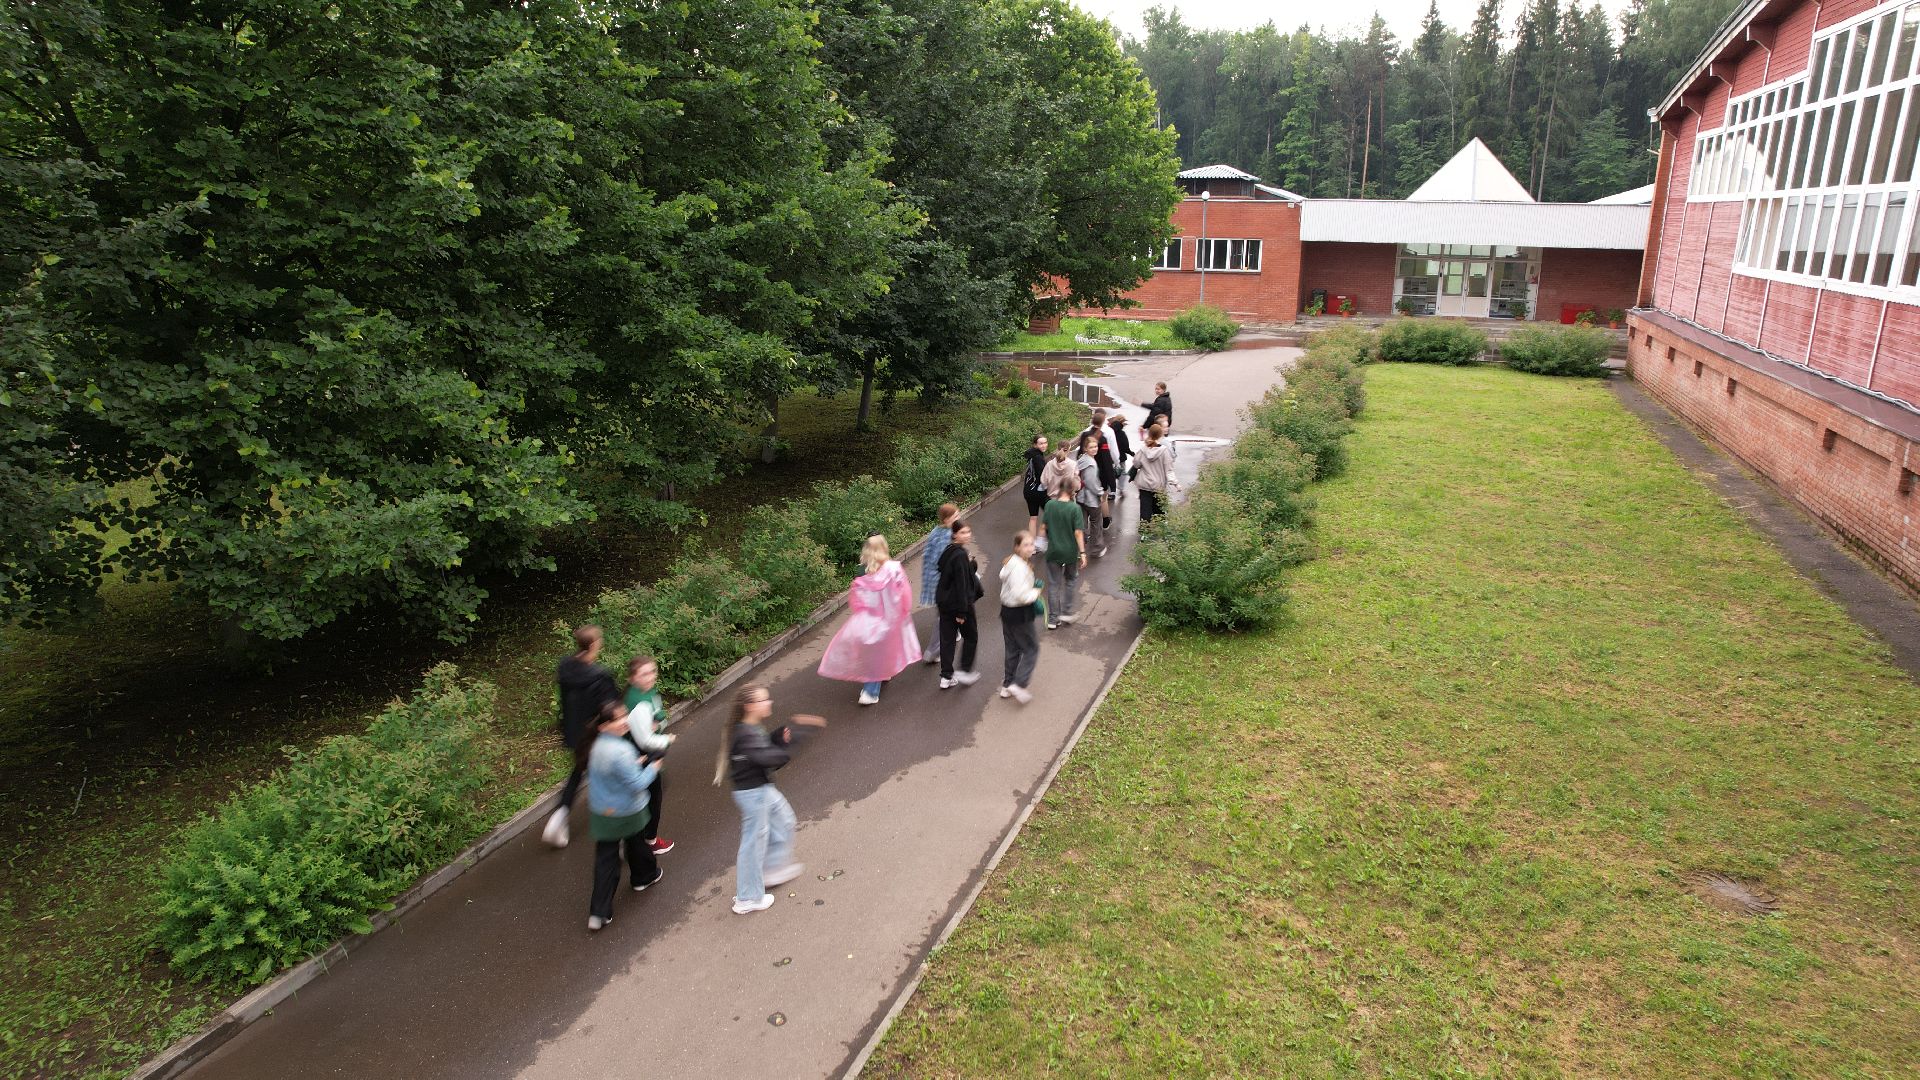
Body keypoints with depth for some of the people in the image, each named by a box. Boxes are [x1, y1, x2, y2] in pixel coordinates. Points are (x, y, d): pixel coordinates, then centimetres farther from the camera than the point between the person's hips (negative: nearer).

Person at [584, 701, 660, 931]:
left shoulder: (598, 744, -5)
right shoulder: (621, 752, -31)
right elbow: (637, 784, -26)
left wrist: (635, 764, 7)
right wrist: (652, 769, -10)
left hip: (601, 812, 5)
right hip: (627, 813, -5)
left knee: (605, 859, 9)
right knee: (636, 843, 24)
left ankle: (599, 912, 8)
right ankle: (645, 877, 51)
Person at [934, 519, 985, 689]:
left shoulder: (948, 551, 6)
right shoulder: (961, 555, -21)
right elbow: (961, 584, -22)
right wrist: (962, 611, -20)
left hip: (944, 602, 8)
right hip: (958, 603, -8)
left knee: (946, 638, 11)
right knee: (971, 636, 12)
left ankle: (946, 677, 16)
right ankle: (965, 671, 16)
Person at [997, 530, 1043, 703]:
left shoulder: (1009, 562, 5)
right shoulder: (1020, 567, -25)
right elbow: (1022, 596, -30)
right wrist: (1036, 593, -11)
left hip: (1006, 610, 9)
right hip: (1019, 614, -9)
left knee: (1012, 649, 19)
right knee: (1031, 648, 4)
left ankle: (1007, 685, 28)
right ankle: (1019, 684, -3)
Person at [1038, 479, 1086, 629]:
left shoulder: (1050, 505, -6)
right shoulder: (1075, 508, -16)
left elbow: (1043, 527, 1)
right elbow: (1078, 532, -17)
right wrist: (1082, 552, -11)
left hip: (1053, 551, 2)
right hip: (1070, 551, -2)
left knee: (1053, 584, 10)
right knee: (1070, 580, 22)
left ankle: (1053, 619, 13)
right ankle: (1066, 612, 22)